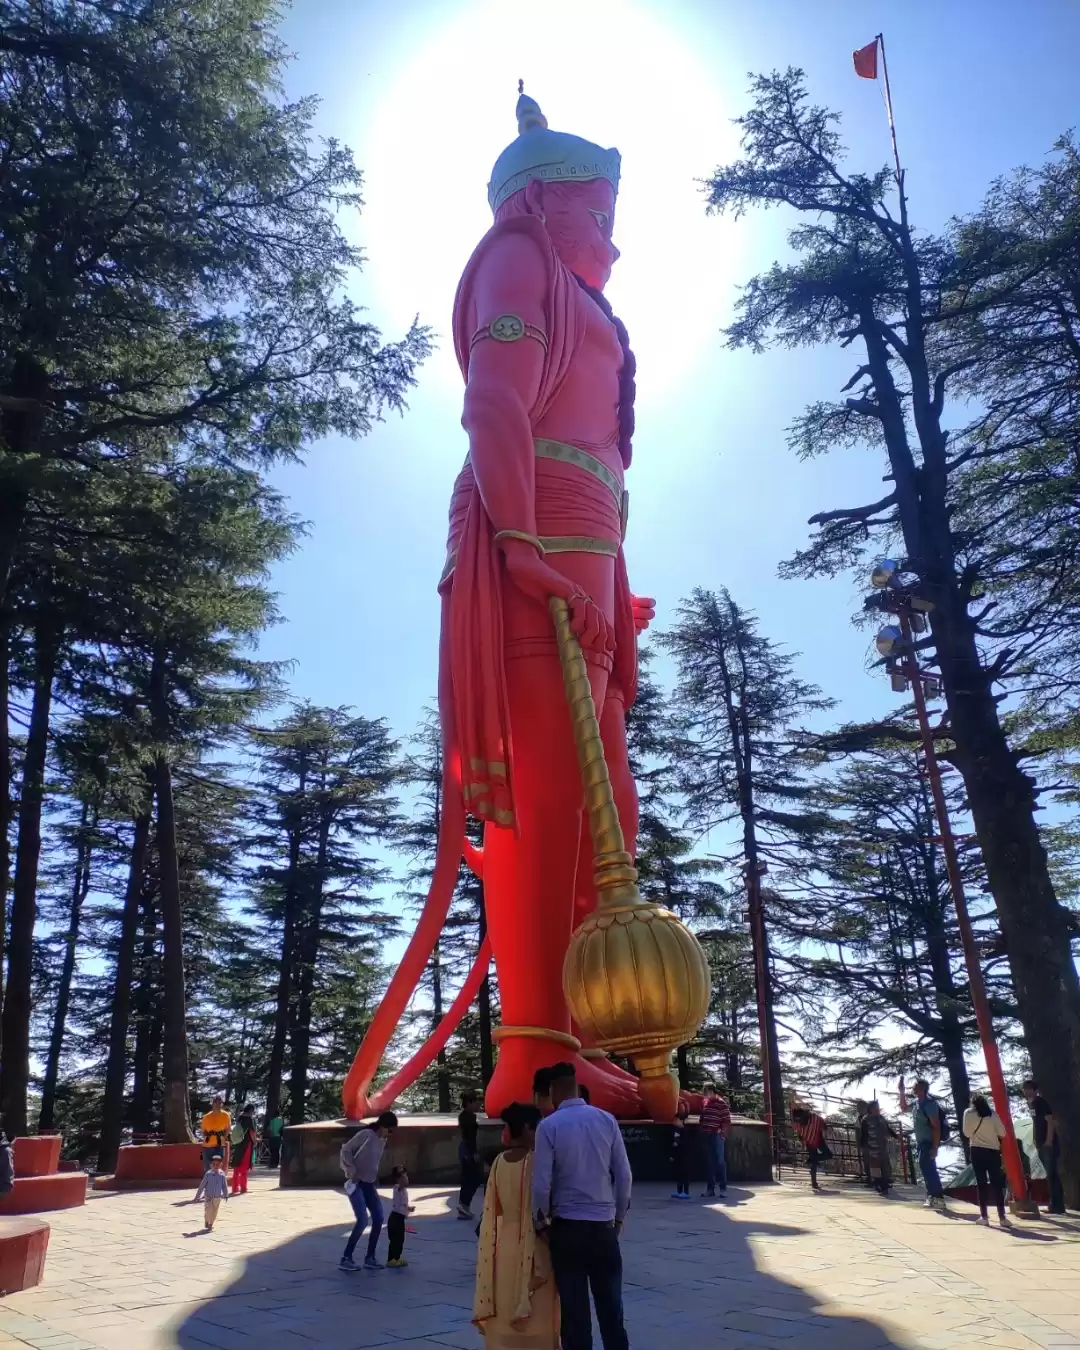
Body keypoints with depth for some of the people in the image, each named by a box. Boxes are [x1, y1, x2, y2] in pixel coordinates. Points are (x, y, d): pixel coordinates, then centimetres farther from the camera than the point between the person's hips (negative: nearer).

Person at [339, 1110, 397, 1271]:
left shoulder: (383, 1140, 6)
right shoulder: (366, 1134, -18)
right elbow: (346, 1150, -16)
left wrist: (375, 1176, 8)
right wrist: (352, 1172, -17)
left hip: (369, 1184, 8)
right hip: (356, 1183, -8)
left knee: (378, 1219, 1)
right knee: (363, 1220, -14)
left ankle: (370, 1258, 12)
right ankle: (346, 1259, -3)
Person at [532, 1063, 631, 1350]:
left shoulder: (549, 1125, -11)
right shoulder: (607, 1120, -3)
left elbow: (541, 1183, -12)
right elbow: (624, 1175, -2)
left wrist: (542, 1221, 4)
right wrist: (619, 1216, 11)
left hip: (567, 1226, -2)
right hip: (604, 1224, 3)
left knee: (573, 1305, 8)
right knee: (610, 1302, 14)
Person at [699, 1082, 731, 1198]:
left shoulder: (721, 1103, -9)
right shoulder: (704, 1102, 13)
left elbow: (727, 1121, -10)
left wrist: (723, 1134, -16)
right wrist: (702, 1131, 12)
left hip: (716, 1136, -7)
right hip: (706, 1136, 7)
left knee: (719, 1161, -2)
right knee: (709, 1162, 10)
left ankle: (723, 1187, 6)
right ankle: (710, 1188, 15)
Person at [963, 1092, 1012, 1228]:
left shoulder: (968, 1113, -1)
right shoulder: (992, 1112, 2)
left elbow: (967, 1133, 1)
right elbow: (1002, 1133, 0)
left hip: (977, 1150, -1)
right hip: (993, 1150, 1)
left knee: (981, 1183, 4)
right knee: (997, 1183, 5)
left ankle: (984, 1216, 2)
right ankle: (1002, 1217, 2)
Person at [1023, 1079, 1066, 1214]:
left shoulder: (1041, 1102, -12)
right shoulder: (1032, 1104, 15)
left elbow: (1050, 1120, -19)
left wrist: (1049, 1140, -23)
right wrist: (1037, 1140, 17)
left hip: (1049, 1143, -9)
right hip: (1042, 1144, 9)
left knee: (1052, 1174, -8)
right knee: (1050, 1175, 12)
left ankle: (1057, 1206, -5)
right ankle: (1055, 1205, 17)